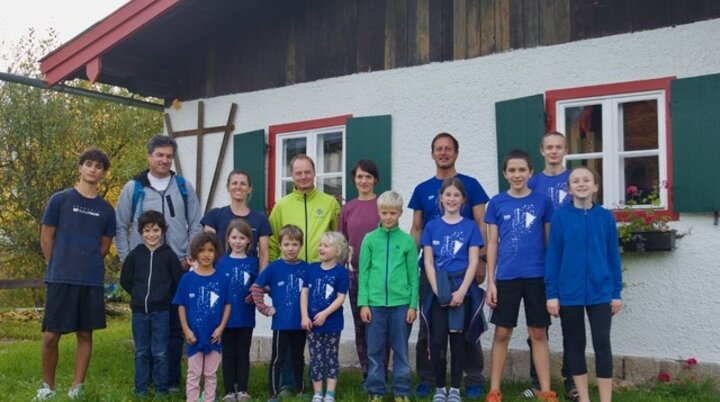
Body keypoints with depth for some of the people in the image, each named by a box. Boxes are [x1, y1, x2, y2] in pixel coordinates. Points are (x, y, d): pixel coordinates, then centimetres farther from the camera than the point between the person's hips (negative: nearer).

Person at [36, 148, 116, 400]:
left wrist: (88, 266, 9)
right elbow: (46, 239, 3)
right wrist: (59, 268, 6)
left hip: (92, 282, 2)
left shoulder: (106, 209, 8)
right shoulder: (60, 200, 0)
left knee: (85, 334, 7)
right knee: (50, 335, 0)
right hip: (60, 280, -2)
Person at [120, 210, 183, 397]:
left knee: (160, 353, 3)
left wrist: (165, 296, 4)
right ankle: (140, 389, 19)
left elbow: (179, 281, -1)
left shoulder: (169, 255, -4)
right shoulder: (135, 254, 1)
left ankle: (161, 389, 13)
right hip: (139, 311, 2)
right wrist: (139, 295, 7)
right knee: (141, 353, 10)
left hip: (161, 311, -2)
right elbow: (125, 280, 9)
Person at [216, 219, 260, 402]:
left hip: (246, 316, 0)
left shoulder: (252, 262, 3)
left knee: (243, 353, 8)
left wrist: (254, 295, -10)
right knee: (228, 354, 7)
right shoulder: (222, 262, 1)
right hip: (227, 315, 0)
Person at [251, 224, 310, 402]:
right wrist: (264, 309, -7)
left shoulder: (305, 267, 0)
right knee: (278, 359, 4)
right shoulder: (274, 267, -6)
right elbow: (256, 287, -5)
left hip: (300, 322, 3)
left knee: (298, 358, 16)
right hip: (281, 322, -2)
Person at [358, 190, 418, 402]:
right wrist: (363, 303, -2)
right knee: (375, 350, 8)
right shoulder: (369, 239, 3)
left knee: (401, 350, 8)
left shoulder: (407, 240, 2)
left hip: (401, 303, 0)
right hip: (375, 303, 0)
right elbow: (363, 273, 3)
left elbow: (413, 275, 3)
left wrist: (413, 305, -1)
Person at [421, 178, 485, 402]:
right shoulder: (432, 226, 7)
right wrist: (437, 290, -9)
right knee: (437, 341, -1)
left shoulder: (470, 227, 4)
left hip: (462, 290, -1)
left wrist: (461, 291, -13)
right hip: (438, 292, 1)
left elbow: (473, 262, -2)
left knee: (457, 340, 5)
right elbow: (428, 261, 3)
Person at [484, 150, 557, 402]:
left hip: (537, 276, 0)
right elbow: (492, 243, 4)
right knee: (502, 333, 6)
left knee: (538, 334, 7)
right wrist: (490, 281, 0)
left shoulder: (542, 201, 3)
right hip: (506, 277, 0)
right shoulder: (497, 203, 3)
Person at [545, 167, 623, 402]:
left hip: (600, 292, 0)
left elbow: (613, 256, 5)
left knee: (602, 343, 1)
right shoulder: (560, 217, -3)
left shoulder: (606, 217, 1)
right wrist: (551, 294, -4)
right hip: (569, 292, 0)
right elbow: (553, 257, -2)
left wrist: (616, 292, 5)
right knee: (574, 344, 10)